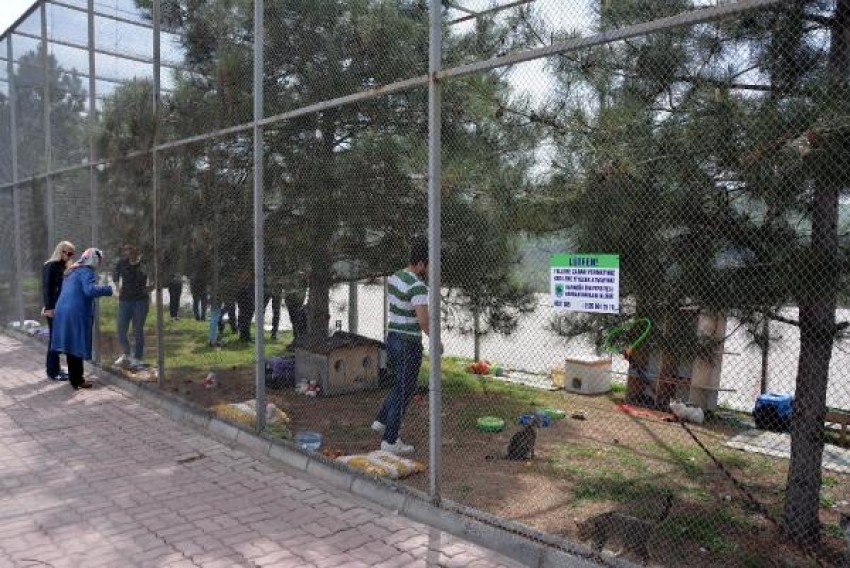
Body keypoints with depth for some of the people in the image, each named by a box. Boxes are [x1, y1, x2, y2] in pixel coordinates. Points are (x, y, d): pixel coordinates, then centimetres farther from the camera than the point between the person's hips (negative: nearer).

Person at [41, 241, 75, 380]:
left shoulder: (65, 267, 14)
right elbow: (46, 288, -14)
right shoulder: (50, 266, -9)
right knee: (55, 337, -3)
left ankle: (54, 367, 21)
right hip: (53, 307, -8)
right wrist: (48, 307, -20)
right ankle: (52, 371, 4)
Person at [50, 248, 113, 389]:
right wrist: (108, 289, -20)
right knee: (77, 345, -2)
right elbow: (90, 290, -26)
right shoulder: (86, 271, -11)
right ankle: (77, 380, 3)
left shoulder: (73, 270, 18)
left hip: (63, 310, 9)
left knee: (71, 344, 15)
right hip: (76, 313, -9)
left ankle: (73, 376, 24)